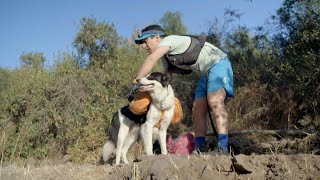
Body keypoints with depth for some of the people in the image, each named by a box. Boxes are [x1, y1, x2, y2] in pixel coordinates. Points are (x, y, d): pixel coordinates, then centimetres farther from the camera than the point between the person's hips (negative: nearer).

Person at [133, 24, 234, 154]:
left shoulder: (169, 39, -14)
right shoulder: (166, 58, 15)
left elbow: (151, 59, -29)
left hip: (218, 64, -10)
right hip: (206, 73, 10)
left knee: (214, 102, -28)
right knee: (198, 110, 1)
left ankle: (223, 149, -37)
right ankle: (200, 151, 1)